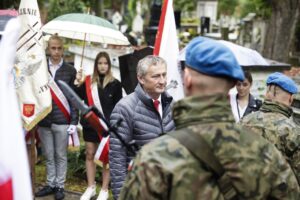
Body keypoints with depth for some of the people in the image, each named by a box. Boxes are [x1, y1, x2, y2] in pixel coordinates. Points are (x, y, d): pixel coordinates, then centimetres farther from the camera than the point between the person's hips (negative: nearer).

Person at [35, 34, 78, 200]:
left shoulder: (70, 70, 1)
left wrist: (74, 121, -6)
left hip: (62, 120, -2)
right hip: (43, 120, 2)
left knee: (61, 156, 7)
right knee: (49, 156, 12)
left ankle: (60, 186, 18)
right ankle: (50, 184, 24)